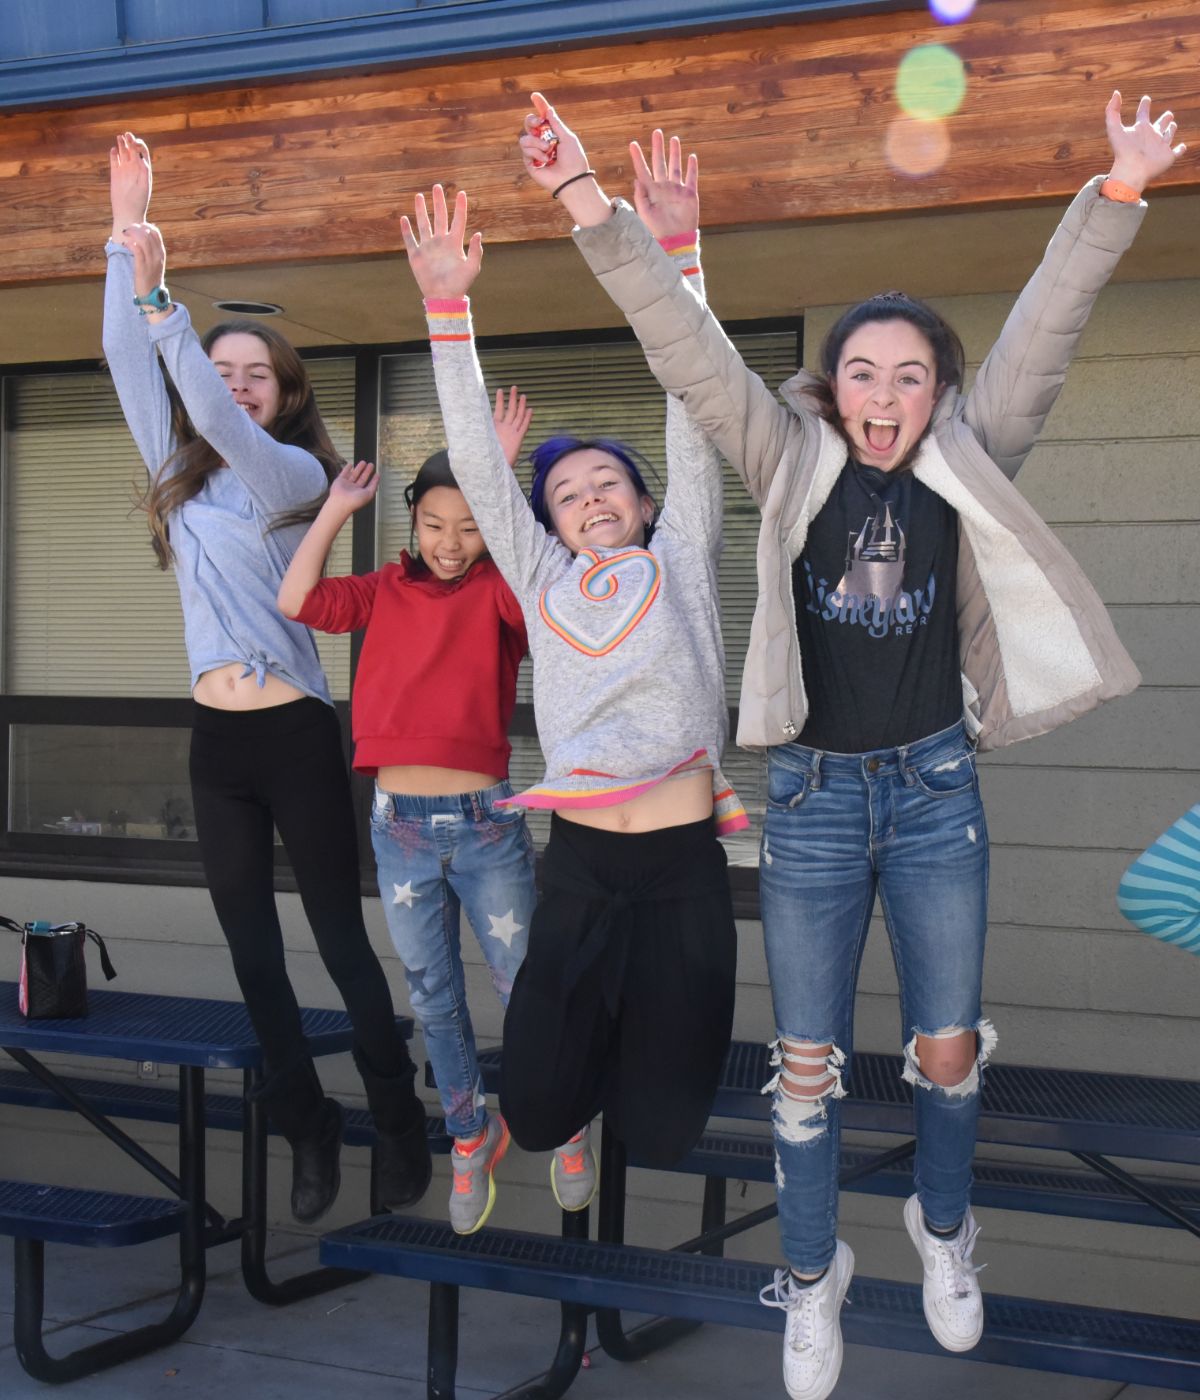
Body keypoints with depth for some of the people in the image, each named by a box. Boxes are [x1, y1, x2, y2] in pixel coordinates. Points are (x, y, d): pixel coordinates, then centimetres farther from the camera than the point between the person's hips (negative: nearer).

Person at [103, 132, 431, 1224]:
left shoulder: (295, 473, -6)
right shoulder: (181, 471, 10)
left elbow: (221, 421, -24)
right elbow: (128, 361, 4)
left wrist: (159, 294, -29)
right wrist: (125, 232, -1)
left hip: (294, 736, -6)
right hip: (216, 739, 6)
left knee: (342, 938, 2)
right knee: (254, 951, 9)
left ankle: (402, 1124, 15)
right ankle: (307, 1128, 22)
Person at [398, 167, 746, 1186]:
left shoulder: (680, 557, 9)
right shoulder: (540, 578, 13)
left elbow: (692, 421, 2)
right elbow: (478, 464, 7)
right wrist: (447, 307, -1)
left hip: (683, 869, -1)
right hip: (578, 869, 2)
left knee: (661, 1130, 5)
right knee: (538, 1112, 3)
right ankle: (591, 1048, 35)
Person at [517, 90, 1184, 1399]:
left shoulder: (966, 468, -2)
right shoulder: (791, 464, -5)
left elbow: (1042, 330, -9)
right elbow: (684, 345, -12)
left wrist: (1119, 190, -18)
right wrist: (589, 201, -21)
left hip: (936, 791, 1)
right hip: (812, 796, -1)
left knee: (949, 1050, 11)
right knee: (806, 1066, 8)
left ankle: (944, 1229, 40)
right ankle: (811, 1276, 29)